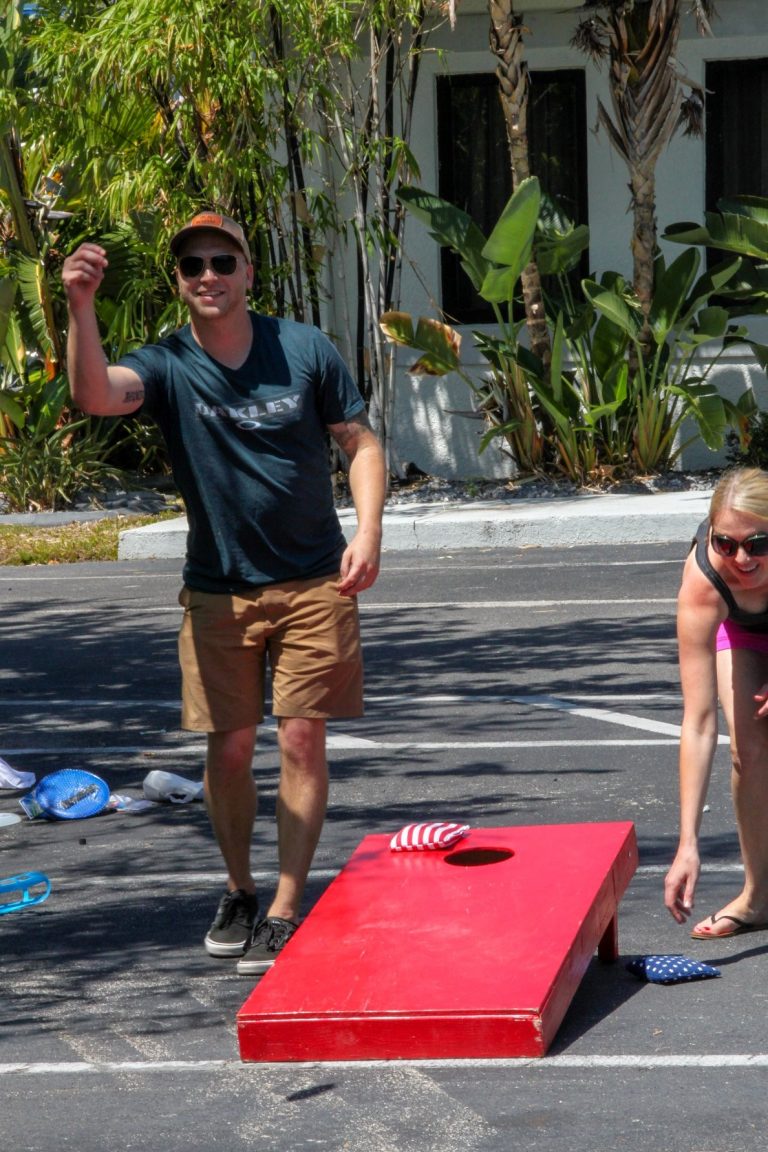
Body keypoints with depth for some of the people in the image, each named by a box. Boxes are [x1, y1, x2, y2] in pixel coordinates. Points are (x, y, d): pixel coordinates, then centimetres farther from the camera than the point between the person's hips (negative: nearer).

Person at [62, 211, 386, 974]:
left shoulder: (305, 351, -4)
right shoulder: (166, 366, -7)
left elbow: (361, 442, 3)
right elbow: (94, 393, -28)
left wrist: (367, 530, -12)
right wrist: (81, 307, -44)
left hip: (314, 582, 0)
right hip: (218, 590, 1)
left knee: (301, 741, -3)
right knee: (229, 746, 4)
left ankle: (284, 911, 3)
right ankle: (238, 891, 26)